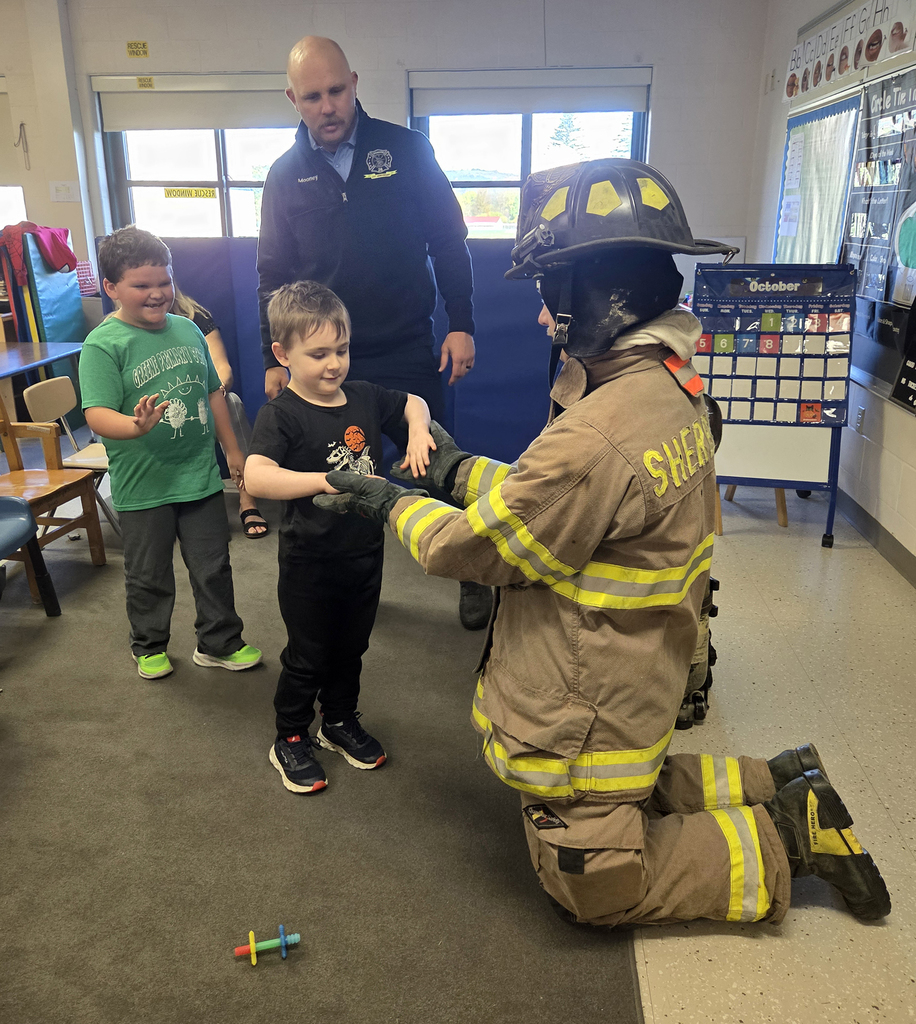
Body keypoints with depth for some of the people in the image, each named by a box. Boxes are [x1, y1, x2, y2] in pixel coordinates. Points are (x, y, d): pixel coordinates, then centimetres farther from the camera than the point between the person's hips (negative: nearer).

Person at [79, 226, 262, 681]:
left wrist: (232, 448, 18)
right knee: (149, 576, 13)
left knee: (213, 567, 14)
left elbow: (212, 393, 15)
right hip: (143, 486, -4)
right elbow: (97, 416, -20)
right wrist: (137, 425, -41)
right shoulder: (103, 344, -12)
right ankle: (149, 646, 36)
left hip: (201, 475, 4)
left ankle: (219, 642, 32)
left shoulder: (187, 330, 5)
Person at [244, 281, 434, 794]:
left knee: (351, 647, 22)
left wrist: (418, 430, -6)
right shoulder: (281, 415, -18)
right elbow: (256, 477, -33)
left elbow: (413, 404, 17)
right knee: (308, 657, 11)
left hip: (364, 554, 5)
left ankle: (341, 721, 45)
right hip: (310, 563, -5)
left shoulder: (364, 397, -1)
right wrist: (326, 481, -43)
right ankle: (290, 741, 33)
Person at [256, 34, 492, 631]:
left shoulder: (405, 149, -1)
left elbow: (449, 242, 1)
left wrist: (462, 324, -6)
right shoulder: (286, 175, 4)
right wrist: (274, 359, 5)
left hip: (408, 352, -2)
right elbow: (273, 275, 8)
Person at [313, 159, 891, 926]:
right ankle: (777, 785, 25)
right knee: (625, 797, 32)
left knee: (594, 884, 14)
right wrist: (460, 468, 10)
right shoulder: (670, 388, -3)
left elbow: (471, 547, -19)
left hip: (589, 709, -9)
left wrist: (395, 504, -3)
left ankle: (780, 840, 13)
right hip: (633, 679, 9)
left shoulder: (599, 436, -34)